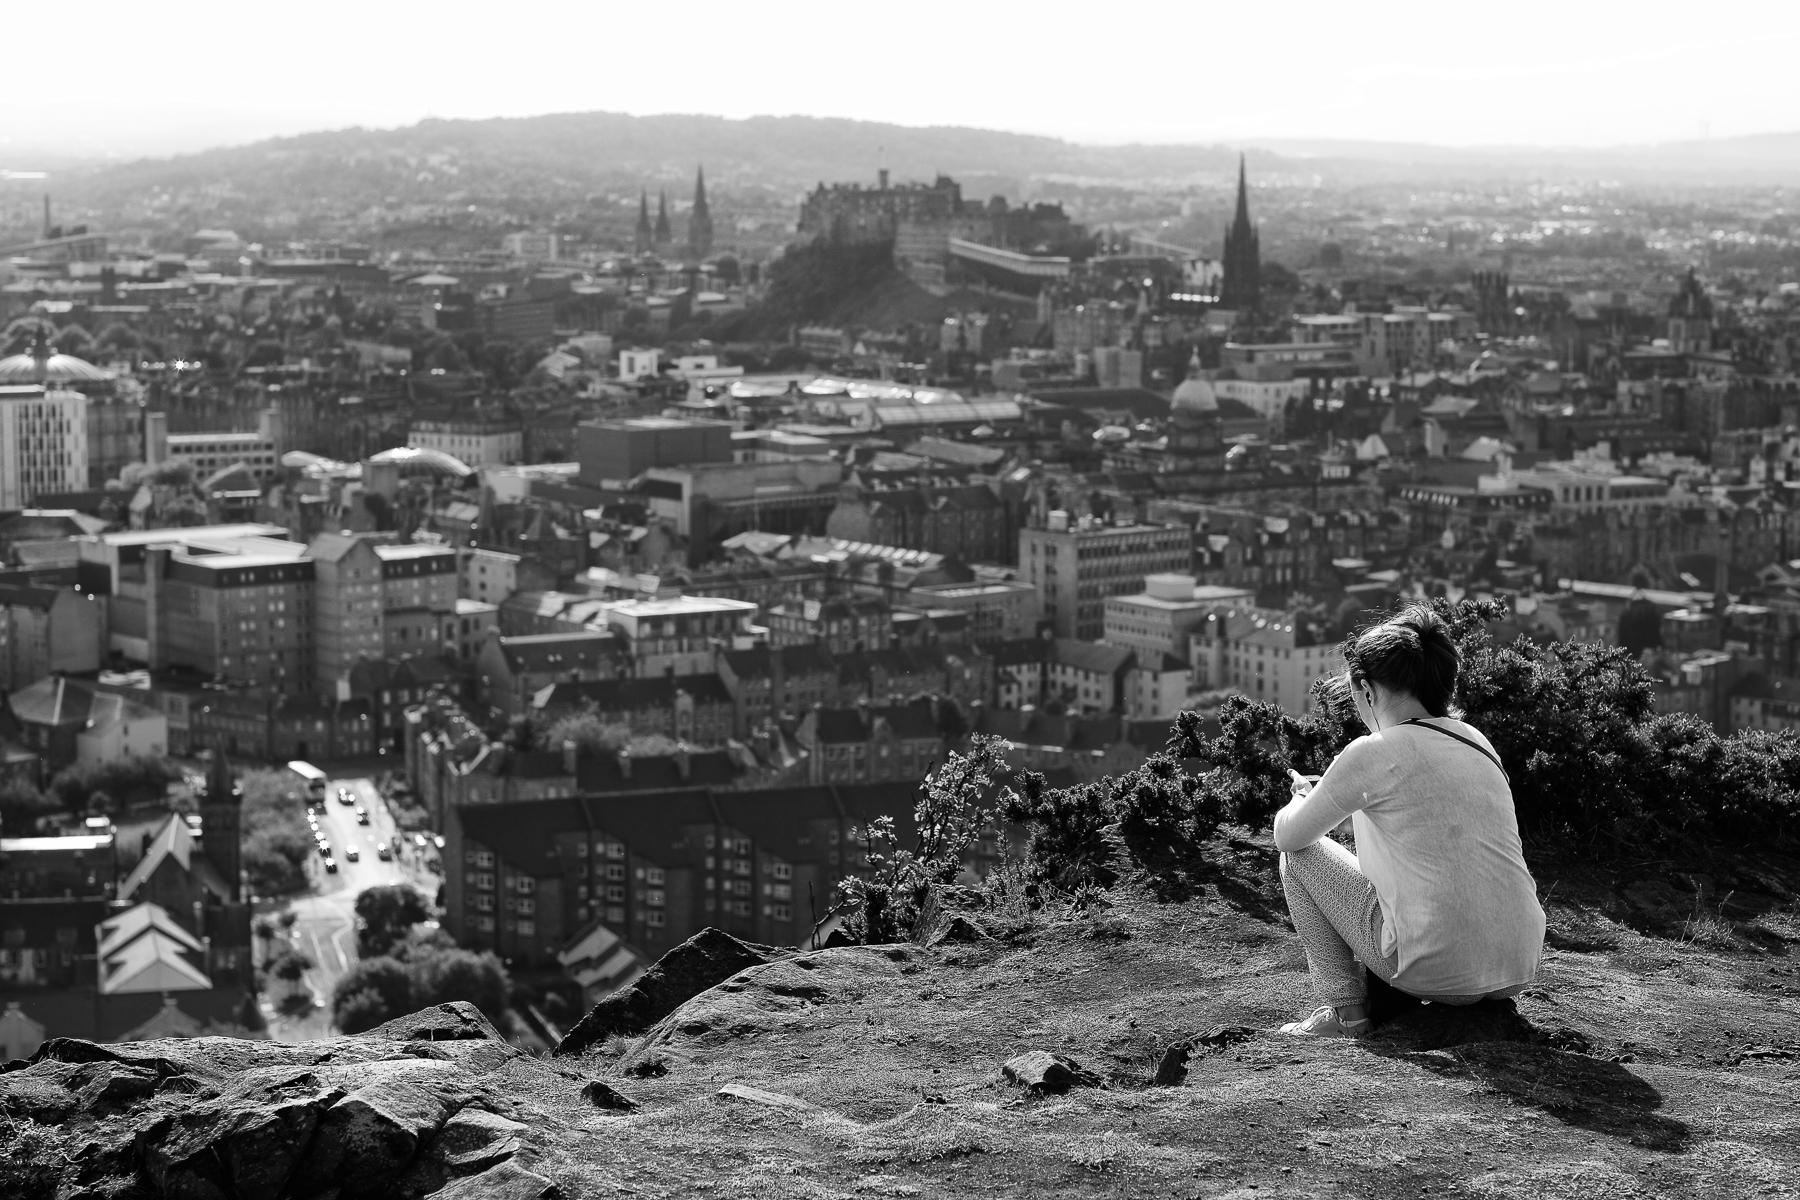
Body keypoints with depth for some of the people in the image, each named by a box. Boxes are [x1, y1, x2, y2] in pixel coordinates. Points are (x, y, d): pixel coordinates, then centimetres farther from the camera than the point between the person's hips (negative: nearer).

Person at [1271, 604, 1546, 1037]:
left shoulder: (1371, 754, -7)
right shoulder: (1475, 742, 12)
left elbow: (1289, 836, 6)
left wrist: (1301, 801, 28)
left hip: (1440, 975, -6)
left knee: (1299, 855, 12)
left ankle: (1345, 1011, 9)